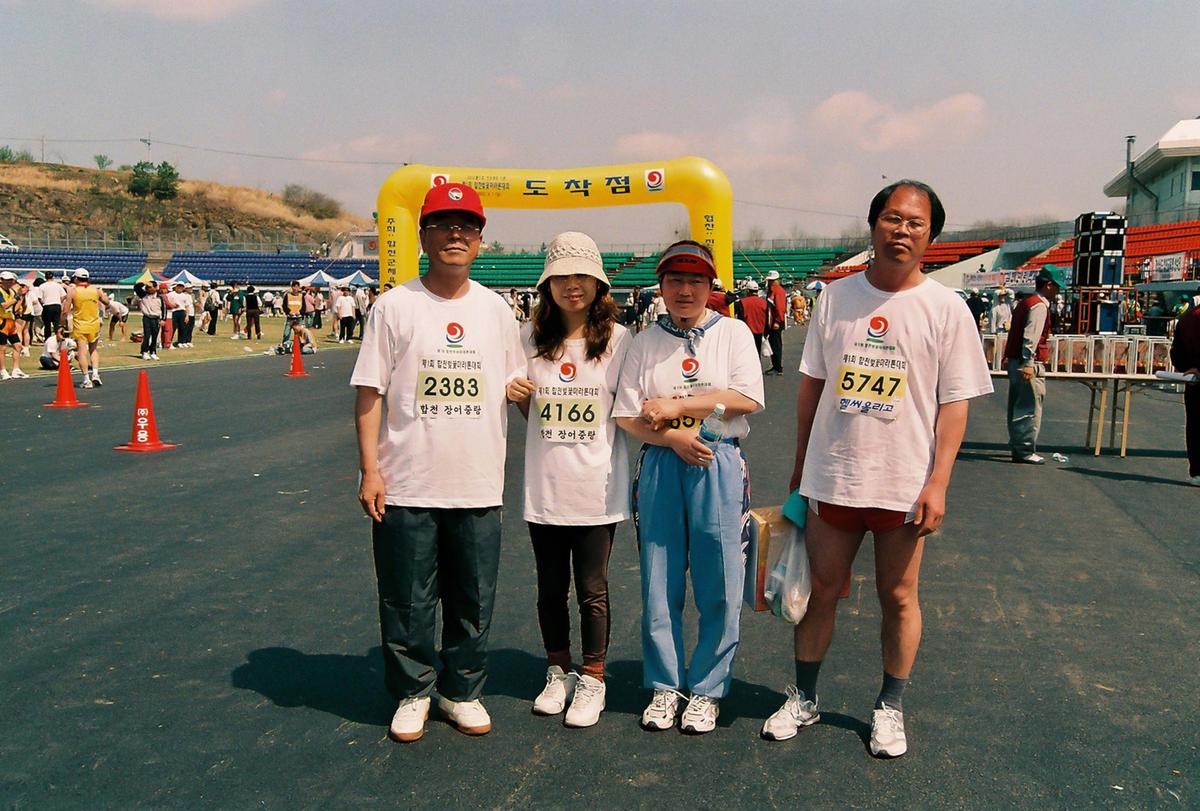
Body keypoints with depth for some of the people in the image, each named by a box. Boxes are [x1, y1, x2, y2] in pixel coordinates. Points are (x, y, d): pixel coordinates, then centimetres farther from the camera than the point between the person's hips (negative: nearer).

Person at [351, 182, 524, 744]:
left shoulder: (495, 309, 7)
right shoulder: (394, 306, -3)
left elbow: (519, 385, 17)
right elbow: (370, 393, -3)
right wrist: (369, 470, -8)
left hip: (480, 487, 3)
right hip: (406, 488, -3)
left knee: (474, 602, 12)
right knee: (408, 602, 7)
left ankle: (462, 691, 31)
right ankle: (413, 693, 27)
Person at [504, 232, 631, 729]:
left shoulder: (617, 339, -4)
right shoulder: (531, 337, 3)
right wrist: (515, 395, -7)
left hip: (597, 487, -3)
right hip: (544, 486, 3)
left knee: (592, 589, 7)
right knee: (551, 587, 14)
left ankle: (592, 680, 25)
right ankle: (558, 673, 33)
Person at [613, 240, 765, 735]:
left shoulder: (733, 333, 7)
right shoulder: (645, 342, 10)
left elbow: (748, 397, -7)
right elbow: (626, 416, 4)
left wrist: (675, 405, -9)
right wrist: (672, 437, -13)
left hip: (719, 465, -1)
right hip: (659, 466, 2)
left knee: (719, 587, 1)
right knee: (659, 584, 6)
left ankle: (706, 690, 16)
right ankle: (664, 686, 21)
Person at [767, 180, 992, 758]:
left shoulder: (946, 309, -3)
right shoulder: (835, 298, 4)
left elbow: (954, 403, -4)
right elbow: (811, 384, 9)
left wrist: (938, 482, -11)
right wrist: (799, 466, 10)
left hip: (904, 483, -2)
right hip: (832, 476, 2)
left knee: (898, 596, 10)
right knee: (820, 587, 11)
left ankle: (890, 708, 27)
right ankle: (802, 699, 27)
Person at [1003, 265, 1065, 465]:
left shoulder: (1025, 303, 19)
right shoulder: (1039, 305, -12)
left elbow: (1014, 332, 22)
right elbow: (1031, 336, -21)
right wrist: (1028, 363, -26)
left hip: (1015, 361, 10)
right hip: (1029, 364, -10)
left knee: (1018, 407, 14)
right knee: (1030, 409, -7)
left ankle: (1018, 448, 21)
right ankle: (1025, 450, -6)